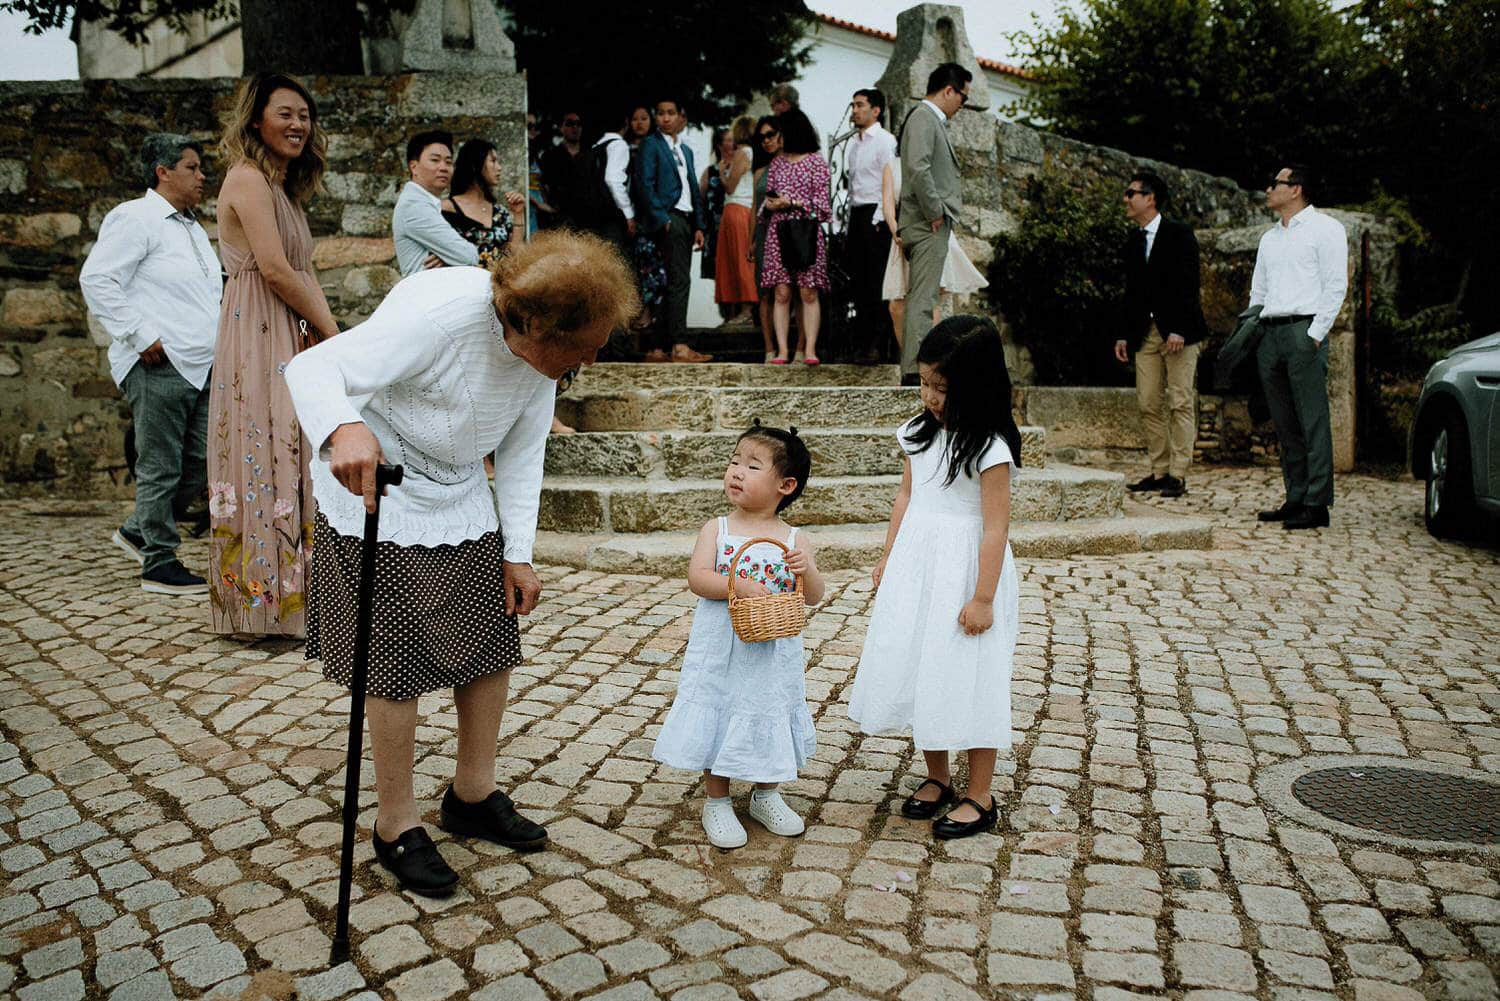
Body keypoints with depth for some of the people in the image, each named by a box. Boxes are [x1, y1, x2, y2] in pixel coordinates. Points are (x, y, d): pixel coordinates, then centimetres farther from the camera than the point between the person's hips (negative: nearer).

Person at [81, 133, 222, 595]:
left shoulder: (192, 228, 23)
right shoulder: (135, 218, -5)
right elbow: (97, 279, -13)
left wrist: (223, 341, 18)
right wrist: (140, 336, -16)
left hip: (201, 366, 9)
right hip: (160, 366, -9)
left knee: (203, 460, 9)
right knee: (161, 468, -3)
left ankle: (138, 531, 26)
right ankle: (159, 566, 6)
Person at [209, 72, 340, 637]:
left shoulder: (285, 187, 21)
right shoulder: (248, 178, -9)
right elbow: (275, 269, -17)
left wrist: (329, 332, 3)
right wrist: (333, 333, -8)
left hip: (292, 339, 9)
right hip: (259, 340, -9)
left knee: (291, 459, 9)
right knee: (271, 461, -7)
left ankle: (287, 596, 17)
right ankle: (268, 601, 0)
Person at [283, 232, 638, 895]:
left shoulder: (543, 351, -8)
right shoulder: (436, 316, -31)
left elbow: (522, 452, 0)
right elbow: (313, 368, -35)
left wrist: (518, 554, -4)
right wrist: (344, 430, -57)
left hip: (462, 498, 7)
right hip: (375, 493, -7)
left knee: (493, 640, 8)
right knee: (399, 662, -3)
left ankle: (473, 796, 26)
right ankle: (396, 826, 16)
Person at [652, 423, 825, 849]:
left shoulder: (796, 540, -3)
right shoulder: (716, 530, -4)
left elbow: (813, 597, -4)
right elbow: (697, 577, -15)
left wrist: (806, 570, -23)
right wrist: (737, 585, -29)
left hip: (773, 654, 1)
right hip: (722, 652, -1)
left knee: (769, 720, 15)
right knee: (719, 721, 8)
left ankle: (766, 796, 39)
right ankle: (717, 803, 28)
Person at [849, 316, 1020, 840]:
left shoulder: (990, 448, -17)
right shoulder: (921, 432, 4)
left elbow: (995, 527, -17)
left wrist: (982, 598, -17)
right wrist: (888, 557, 15)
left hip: (963, 570, -7)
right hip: (915, 563, 7)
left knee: (966, 680, 2)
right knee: (917, 672, 13)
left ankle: (980, 797, 18)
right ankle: (936, 778, 31)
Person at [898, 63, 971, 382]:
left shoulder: (932, 120, 21)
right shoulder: (923, 118, -10)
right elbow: (918, 169, -23)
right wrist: (935, 213, -17)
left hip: (932, 224, 10)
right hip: (929, 224, -10)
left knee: (919, 298, 12)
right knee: (922, 299, -11)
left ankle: (913, 368, 17)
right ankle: (914, 371, -11)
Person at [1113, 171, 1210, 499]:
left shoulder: (1179, 234, -4)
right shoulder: (1133, 242, 15)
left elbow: (1188, 284, -11)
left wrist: (1178, 330, -19)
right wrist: (1125, 334, 11)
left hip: (1178, 331, -6)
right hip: (1146, 333, 7)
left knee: (1180, 403, -4)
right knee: (1149, 404, 4)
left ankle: (1178, 475, -2)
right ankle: (1159, 471, 11)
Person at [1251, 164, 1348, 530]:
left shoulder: (1325, 228, 2)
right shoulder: (1269, 238, 24)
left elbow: (1336, 285, -5)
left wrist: (1316, 334, -13)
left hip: (1303, 330, -7)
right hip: (1268, 333, 7)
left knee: (1313, 421, -8)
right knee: (1284, 424, 6)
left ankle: (1317, 504, -8)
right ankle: (1295, 498, 11)